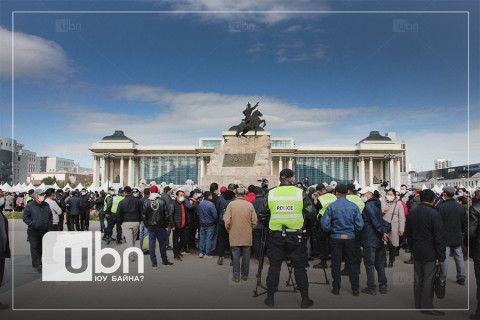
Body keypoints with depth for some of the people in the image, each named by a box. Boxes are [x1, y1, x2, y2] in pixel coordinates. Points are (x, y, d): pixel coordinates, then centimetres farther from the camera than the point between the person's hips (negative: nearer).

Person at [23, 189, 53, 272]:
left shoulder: (46, 205, 10)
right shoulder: (29, 206, -5)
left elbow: (50, 216, 19)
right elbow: (25, 217, -7)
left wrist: (50, 223, 5)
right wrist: (32, 224, -16)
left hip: (44, 231, 5)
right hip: (33, 231, -5)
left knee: (41, 247, 10)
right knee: (34, 247, -8)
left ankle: (35, 263, 24)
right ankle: (37, 264, -7)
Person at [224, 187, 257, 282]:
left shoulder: (231, 205, -6)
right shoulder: (250, 205, -3)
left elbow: (227, 222, -6)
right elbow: (254, 222, -2)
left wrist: (229, 231, 11)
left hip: (234, 235, -1)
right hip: (247, 236, 1)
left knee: (235, 255, 6)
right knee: (246, 256, 10)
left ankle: (236, 276, 9)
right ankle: (245, 275, 18)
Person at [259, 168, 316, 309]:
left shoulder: (270, 193, 0)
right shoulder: (300, 193, -4)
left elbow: (263, 215, 5)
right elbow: (311, 214, -2)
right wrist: (304, 225, 16)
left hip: (275, 235, 1)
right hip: (296, 235, -1)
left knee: (274, 266, 9)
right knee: (299, 266, 9)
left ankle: (270, 298, 17)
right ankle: (305, 299, 16)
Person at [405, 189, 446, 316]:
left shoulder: (411, 213, 6)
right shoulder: (434, 214, -16)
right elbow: (439, 237, -15)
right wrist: (441, 255, -8)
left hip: (417, 252, 6)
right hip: (430, 253, -6)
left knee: (418, 278, 14)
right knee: (428, 279, 1)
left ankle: (418, 303, 25)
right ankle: (427, 306, 9)